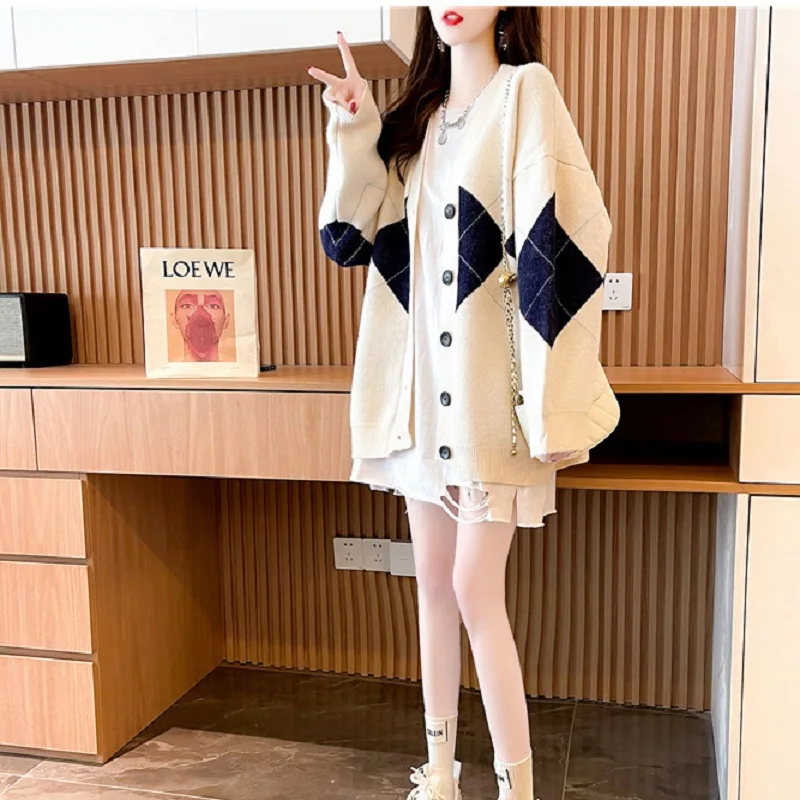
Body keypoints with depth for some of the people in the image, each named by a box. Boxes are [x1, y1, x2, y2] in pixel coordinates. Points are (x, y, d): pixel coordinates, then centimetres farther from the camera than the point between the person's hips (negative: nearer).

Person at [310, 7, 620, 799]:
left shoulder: (527, 90, -3)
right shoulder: (419, 114, 16)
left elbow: (564, 238, -13)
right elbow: (352, 237, 13)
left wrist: (554, 403, -19)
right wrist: (354, 136, 0)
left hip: (492, 390, -6)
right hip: (421, 386, 6)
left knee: (477, 588, -4)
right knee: (432, 580, 12)